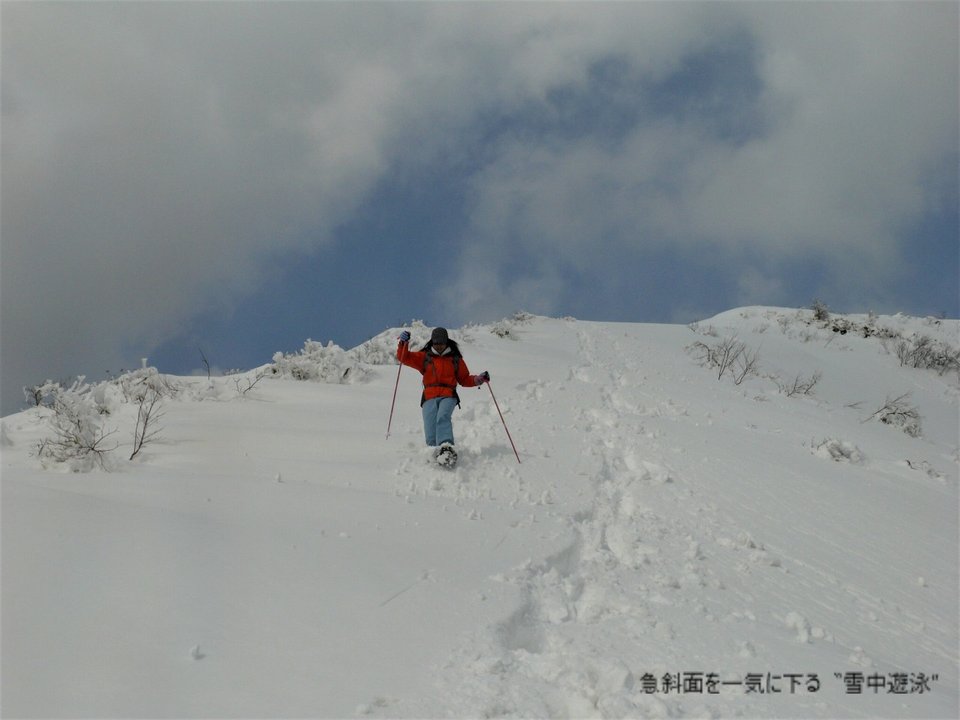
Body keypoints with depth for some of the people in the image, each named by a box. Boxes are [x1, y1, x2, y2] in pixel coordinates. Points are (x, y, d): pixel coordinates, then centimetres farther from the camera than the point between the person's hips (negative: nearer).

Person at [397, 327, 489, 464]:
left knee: (443, 417, -35)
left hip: (448, 396, -2)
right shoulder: (424, 357, 19)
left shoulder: (455, 359, 20)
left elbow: (464, 379, 24)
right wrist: (403, 343, -3)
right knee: (430, 436, -19)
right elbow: (404, 357, 14)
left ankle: (446, 447, -52)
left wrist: (478, 379, 7)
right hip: (429, 397, 2)